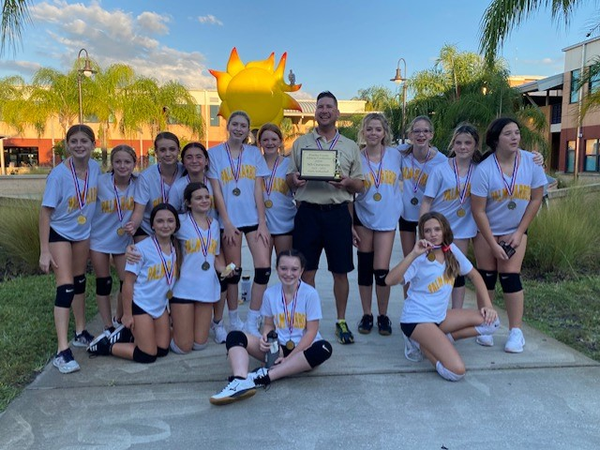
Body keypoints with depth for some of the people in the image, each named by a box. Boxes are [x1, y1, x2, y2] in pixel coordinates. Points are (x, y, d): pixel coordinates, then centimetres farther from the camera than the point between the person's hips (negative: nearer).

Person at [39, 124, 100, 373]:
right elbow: (45, 212, -20)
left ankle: (80, 333, 33)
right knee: (65, 287, -13)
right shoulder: (59, 174, -24)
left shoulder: (95, 167, -10)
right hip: (59, 233, -5)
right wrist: (44, 251, -22)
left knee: (79, 281, 17)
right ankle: (62, 351, -11)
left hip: (83, 233, 5)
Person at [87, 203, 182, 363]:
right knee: (148, 356, -3)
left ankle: (128, 333, 27)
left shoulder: (176, 248, -1)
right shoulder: (141, 248, -19)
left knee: (163, 350, 9)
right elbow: (128, 283, -15)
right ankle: (105, 345, 14)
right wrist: (127, 314, -13)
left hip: (160, 306, 7)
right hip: (140, 305, -7)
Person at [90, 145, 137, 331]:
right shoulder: (100, 182, -19)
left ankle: (120, 320, 33)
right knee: (103, 283, 9)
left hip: (124, 240, 2)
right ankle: (108, 327, 24)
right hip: (99, 239, -1)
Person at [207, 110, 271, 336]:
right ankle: (234, 321, 21)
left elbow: (258, 189, 4)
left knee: (264, 267, -8)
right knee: (233, 271, 3)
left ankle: (251, 323, 5)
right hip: (229, 220, -2)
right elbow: (216, 190, -1)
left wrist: (262, 222, -3)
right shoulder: (214, 153, 3)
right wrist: (227, 222, -8)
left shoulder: (254, 153, 8)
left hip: (254, 218, 2)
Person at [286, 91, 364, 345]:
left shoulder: (350, 147, 12)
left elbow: (360, 185, 11)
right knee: (307, 270, 5)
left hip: (338, 212, 0)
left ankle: (341, 321, 20)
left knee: (340, 272, 5)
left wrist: (347, 182, -11)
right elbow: (290, 178, 11)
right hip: (308, 212, 0)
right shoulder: (301, 143, 11)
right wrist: (295, 180, -13)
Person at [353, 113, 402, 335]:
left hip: (387, 219, 0)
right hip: (363, 217, 0)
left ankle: (383, 315, 17)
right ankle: (366, 315, 22)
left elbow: (402, 183, 14)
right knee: (365, 268, 7)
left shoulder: (395, 155, 1)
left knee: (381, 270, -3)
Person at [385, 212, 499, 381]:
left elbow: (474, 275, 13)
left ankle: (433, 342, 0)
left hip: (441, 316, 7)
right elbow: (390, 280, -32)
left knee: (491, 321, -6)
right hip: (417, 320, -7)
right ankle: (420, 343, 4)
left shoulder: (451, 250, 0)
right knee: (456, 371, -22)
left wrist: (487, 305, 2)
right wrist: (413, 254, -38)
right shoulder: (420, 258, -17)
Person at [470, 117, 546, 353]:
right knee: (487, 276, 3)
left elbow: (536, 199, -3)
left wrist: (519, 232, -7)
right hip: (487, 231, -1)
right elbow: (478, 211, -16)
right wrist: (493, 244, -15)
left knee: (510, 276, -5)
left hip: (515, 231, 1)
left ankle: (516, 332, 5)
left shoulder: (532, 162, -12)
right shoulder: (484, 169, -19)